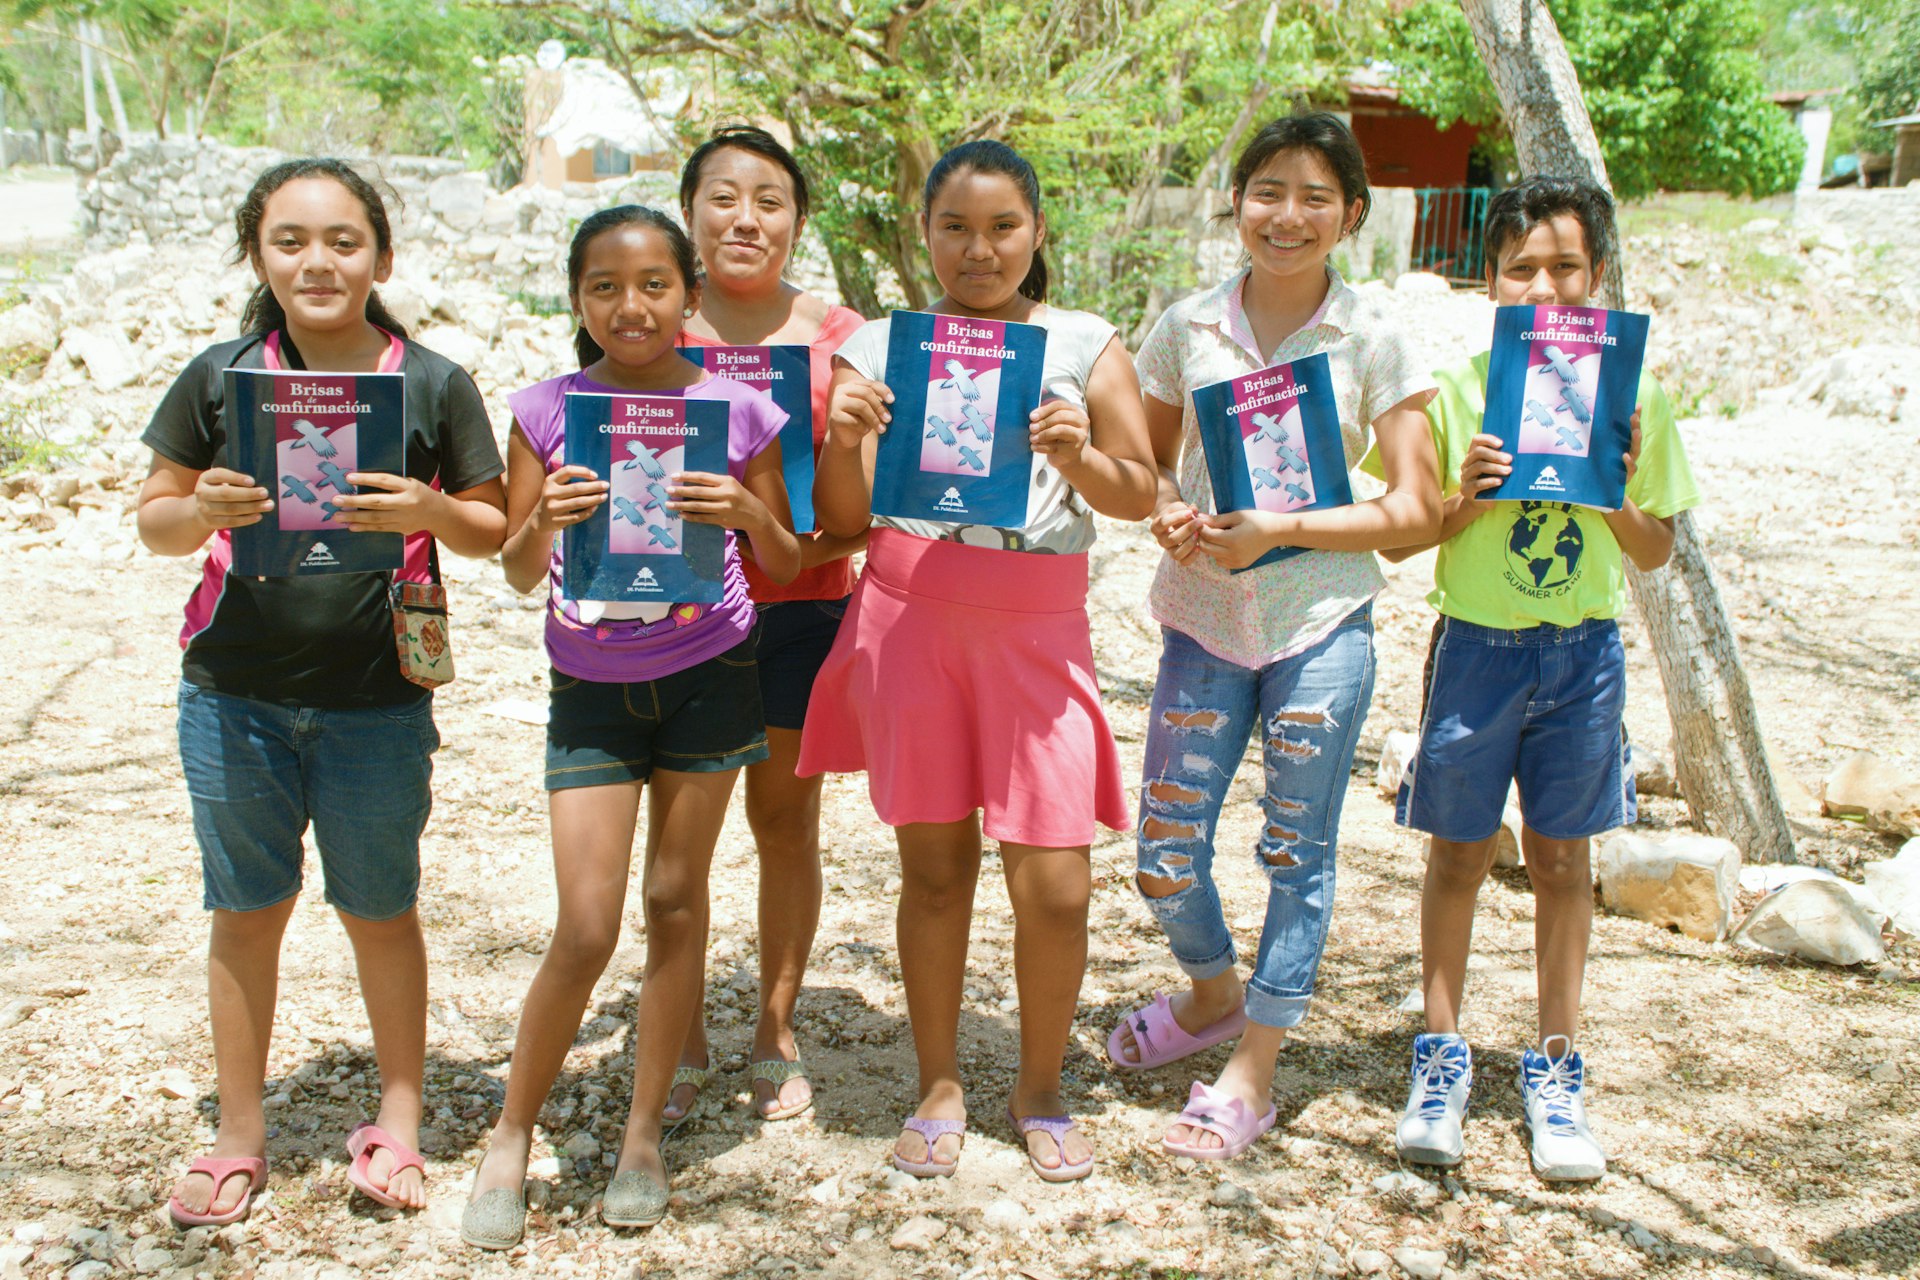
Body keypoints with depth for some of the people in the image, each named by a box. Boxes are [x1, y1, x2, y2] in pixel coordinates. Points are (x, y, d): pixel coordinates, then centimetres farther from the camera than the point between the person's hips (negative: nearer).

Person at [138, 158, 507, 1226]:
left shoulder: (433, 384, -2)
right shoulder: (219, 378, 1)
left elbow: (494, 529, 2)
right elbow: (155, 522, 6)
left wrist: (428, 511, -19)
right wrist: (204, 509, -16)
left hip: (378, 704, -1)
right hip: (235, 696, 2)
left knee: (380, 911, 11)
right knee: (246, 911, 11)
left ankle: (399, 1121, 28)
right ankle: (240, 1138, 26)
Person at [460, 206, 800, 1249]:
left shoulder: (737, 409, -3)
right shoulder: (548, 410, -2)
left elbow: (785, 567, 2)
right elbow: (518, 573, -1)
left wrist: (747, 513, -18)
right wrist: (547, 519, -22)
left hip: (707, 677, 1)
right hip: (590, 688, 0)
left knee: (676, 902, 8)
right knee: (584, 931, -4)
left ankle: (643, 1136, 22)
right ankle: (512, 1135, 16)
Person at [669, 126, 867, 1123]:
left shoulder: (837, 338, 1)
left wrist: (809, 545, -19)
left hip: (799, 606, 0)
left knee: (785, 817, 8)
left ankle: (776, 1032, 23)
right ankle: (683, 1037, 21)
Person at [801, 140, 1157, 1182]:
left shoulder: (1084, 344, 6)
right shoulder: (880, 347, 7)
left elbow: (1139, 495, 2)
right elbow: (844, 517, 7)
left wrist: (1080, 458, -17)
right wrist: (843, 441, -13)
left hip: (1036, 627, 0)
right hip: (909, 615, 1)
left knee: (1054, 881, -3)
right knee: (933, 861, 6)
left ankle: (1040, 1089, 20)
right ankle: (939, 1086, 24)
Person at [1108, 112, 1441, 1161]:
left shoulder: (1372, 343, -4)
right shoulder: (1187, 328, 2)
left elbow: (1414, 511, -6)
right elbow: (1146, 460, 14)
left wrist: (1280, 530, -17)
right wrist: (1165, 511, -9)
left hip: (1321, 623, -2)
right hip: (1204, 619, 2)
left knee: (1298, 852, 6)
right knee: (1165, 850, 4)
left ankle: (1252, 1069, 22)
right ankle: (1213, 989, 36)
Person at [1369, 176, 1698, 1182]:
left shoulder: (1632, 395, 0)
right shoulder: (1452, 388, -5)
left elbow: (1657, 551, 6)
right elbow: (1398, 538, -2)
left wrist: (1613, 495, -13)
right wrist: (1463, 499, -19)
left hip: (1584, 652, 1)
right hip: (1477, 646, -1)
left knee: (1562, 861, 9)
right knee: (1458, 854, 8)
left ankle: (1554, 1068, 23)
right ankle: (1440, 1053, 23)